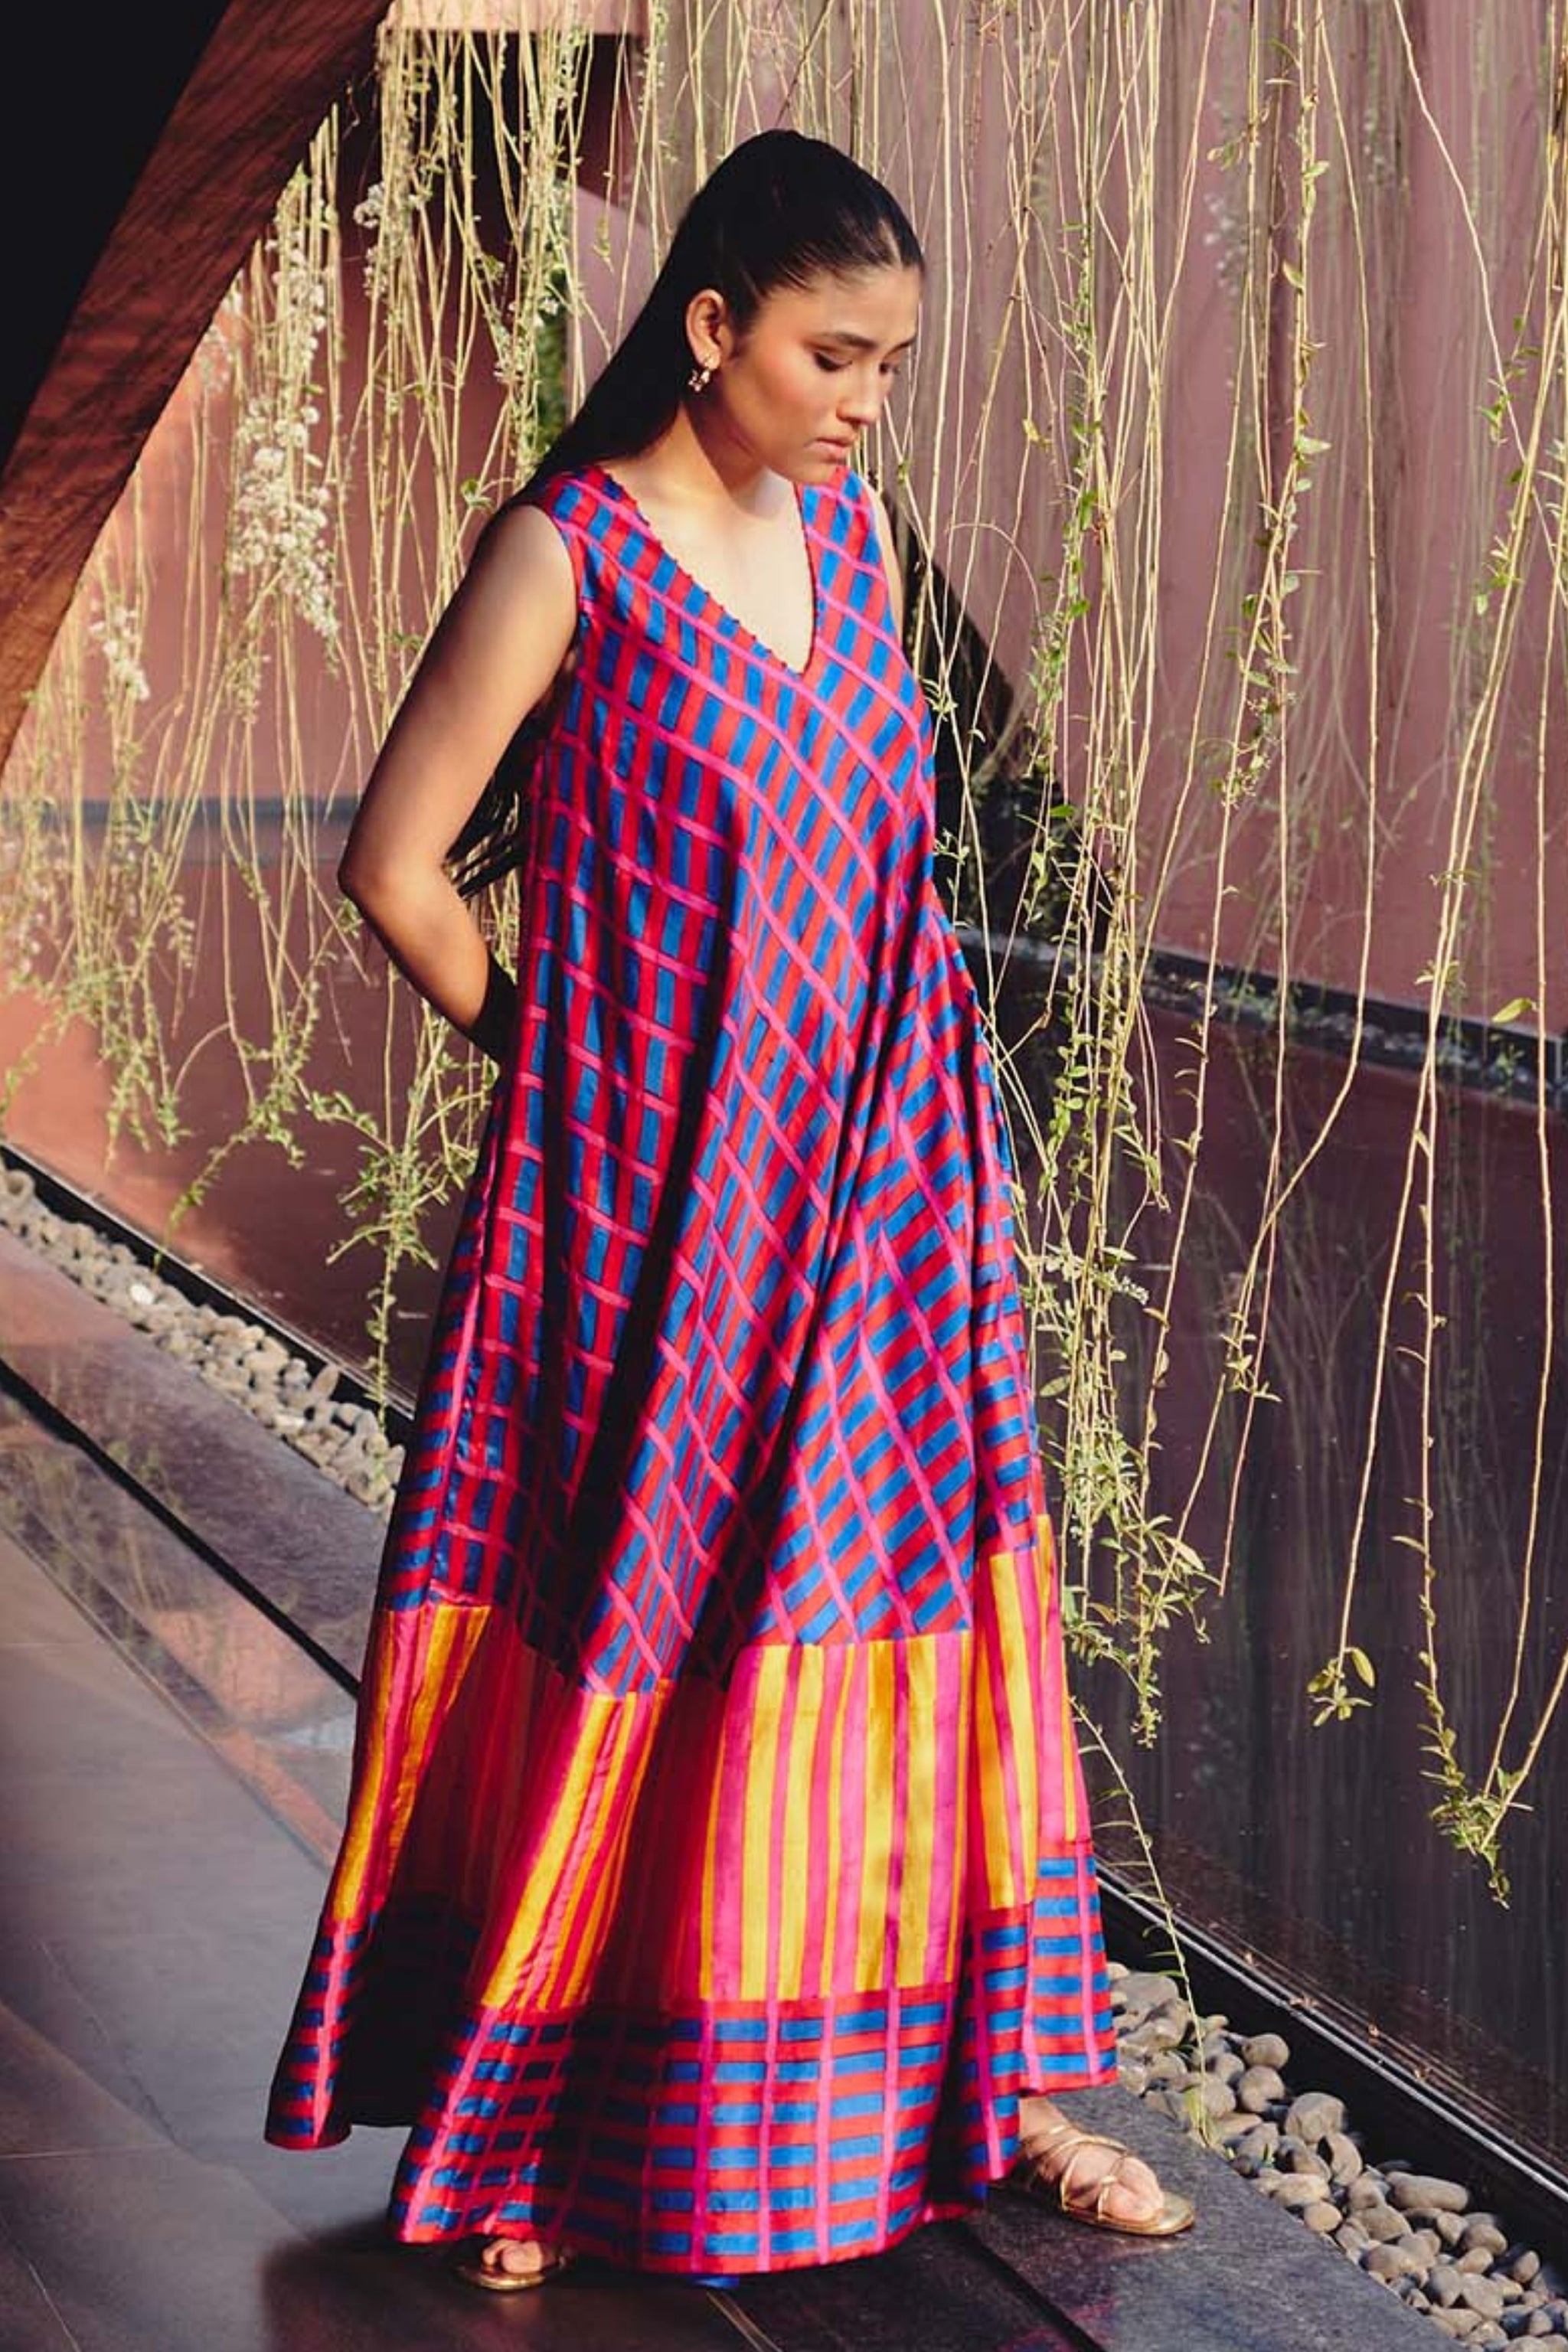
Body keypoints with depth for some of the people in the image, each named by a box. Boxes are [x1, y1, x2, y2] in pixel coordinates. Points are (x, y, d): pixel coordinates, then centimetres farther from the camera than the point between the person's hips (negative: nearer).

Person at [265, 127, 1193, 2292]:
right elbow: (397, 870, -9)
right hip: (655, 1211, -6)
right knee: (624, 1649, 4)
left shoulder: (848, 532, 7)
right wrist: (555, 1062, 1)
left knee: (932, 1623, 11)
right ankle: (519, 2129, 20)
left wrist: (912, 1117, 12)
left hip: (879, 1192, 6)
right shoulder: (568, 553, -12)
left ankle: (990, 2080, 25)